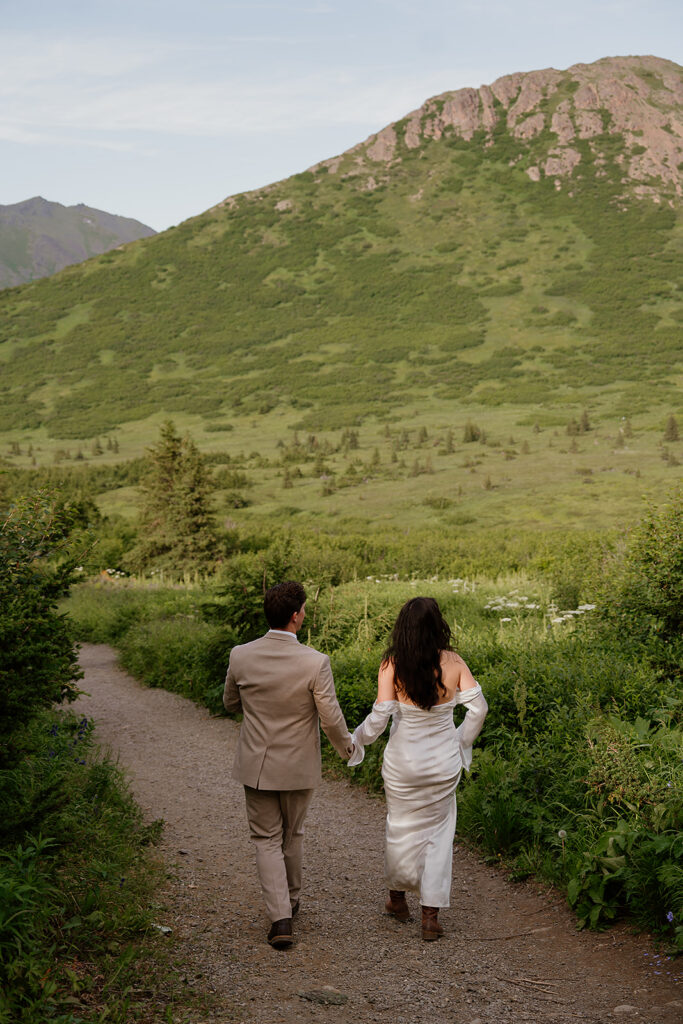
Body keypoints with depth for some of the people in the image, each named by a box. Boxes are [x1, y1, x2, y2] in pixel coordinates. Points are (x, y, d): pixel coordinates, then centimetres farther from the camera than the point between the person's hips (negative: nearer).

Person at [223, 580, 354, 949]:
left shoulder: (241, 656, -12)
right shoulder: (315, 662, -20)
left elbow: (231, 703, 5)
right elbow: (331, 719, -14)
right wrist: (345, 746, 6)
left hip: (256, 766, 1)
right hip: (298, 767, -1)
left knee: (267, 840, 11)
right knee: (292, 835, 22)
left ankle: (280, 918, 0)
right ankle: (290, 899, 40)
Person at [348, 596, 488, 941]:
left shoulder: (392, 665, -16)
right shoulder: (453, 663, -10)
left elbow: (379, 717, -17)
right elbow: (478, 709, -8)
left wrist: (356, 740, 2)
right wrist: (461, 741, 10)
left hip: (403, 760, -1)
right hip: (443, 762, 1)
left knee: (401, 827, 19)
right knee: (438, 832, 13)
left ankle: (397, 899, 39)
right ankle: (430, 916, 12)